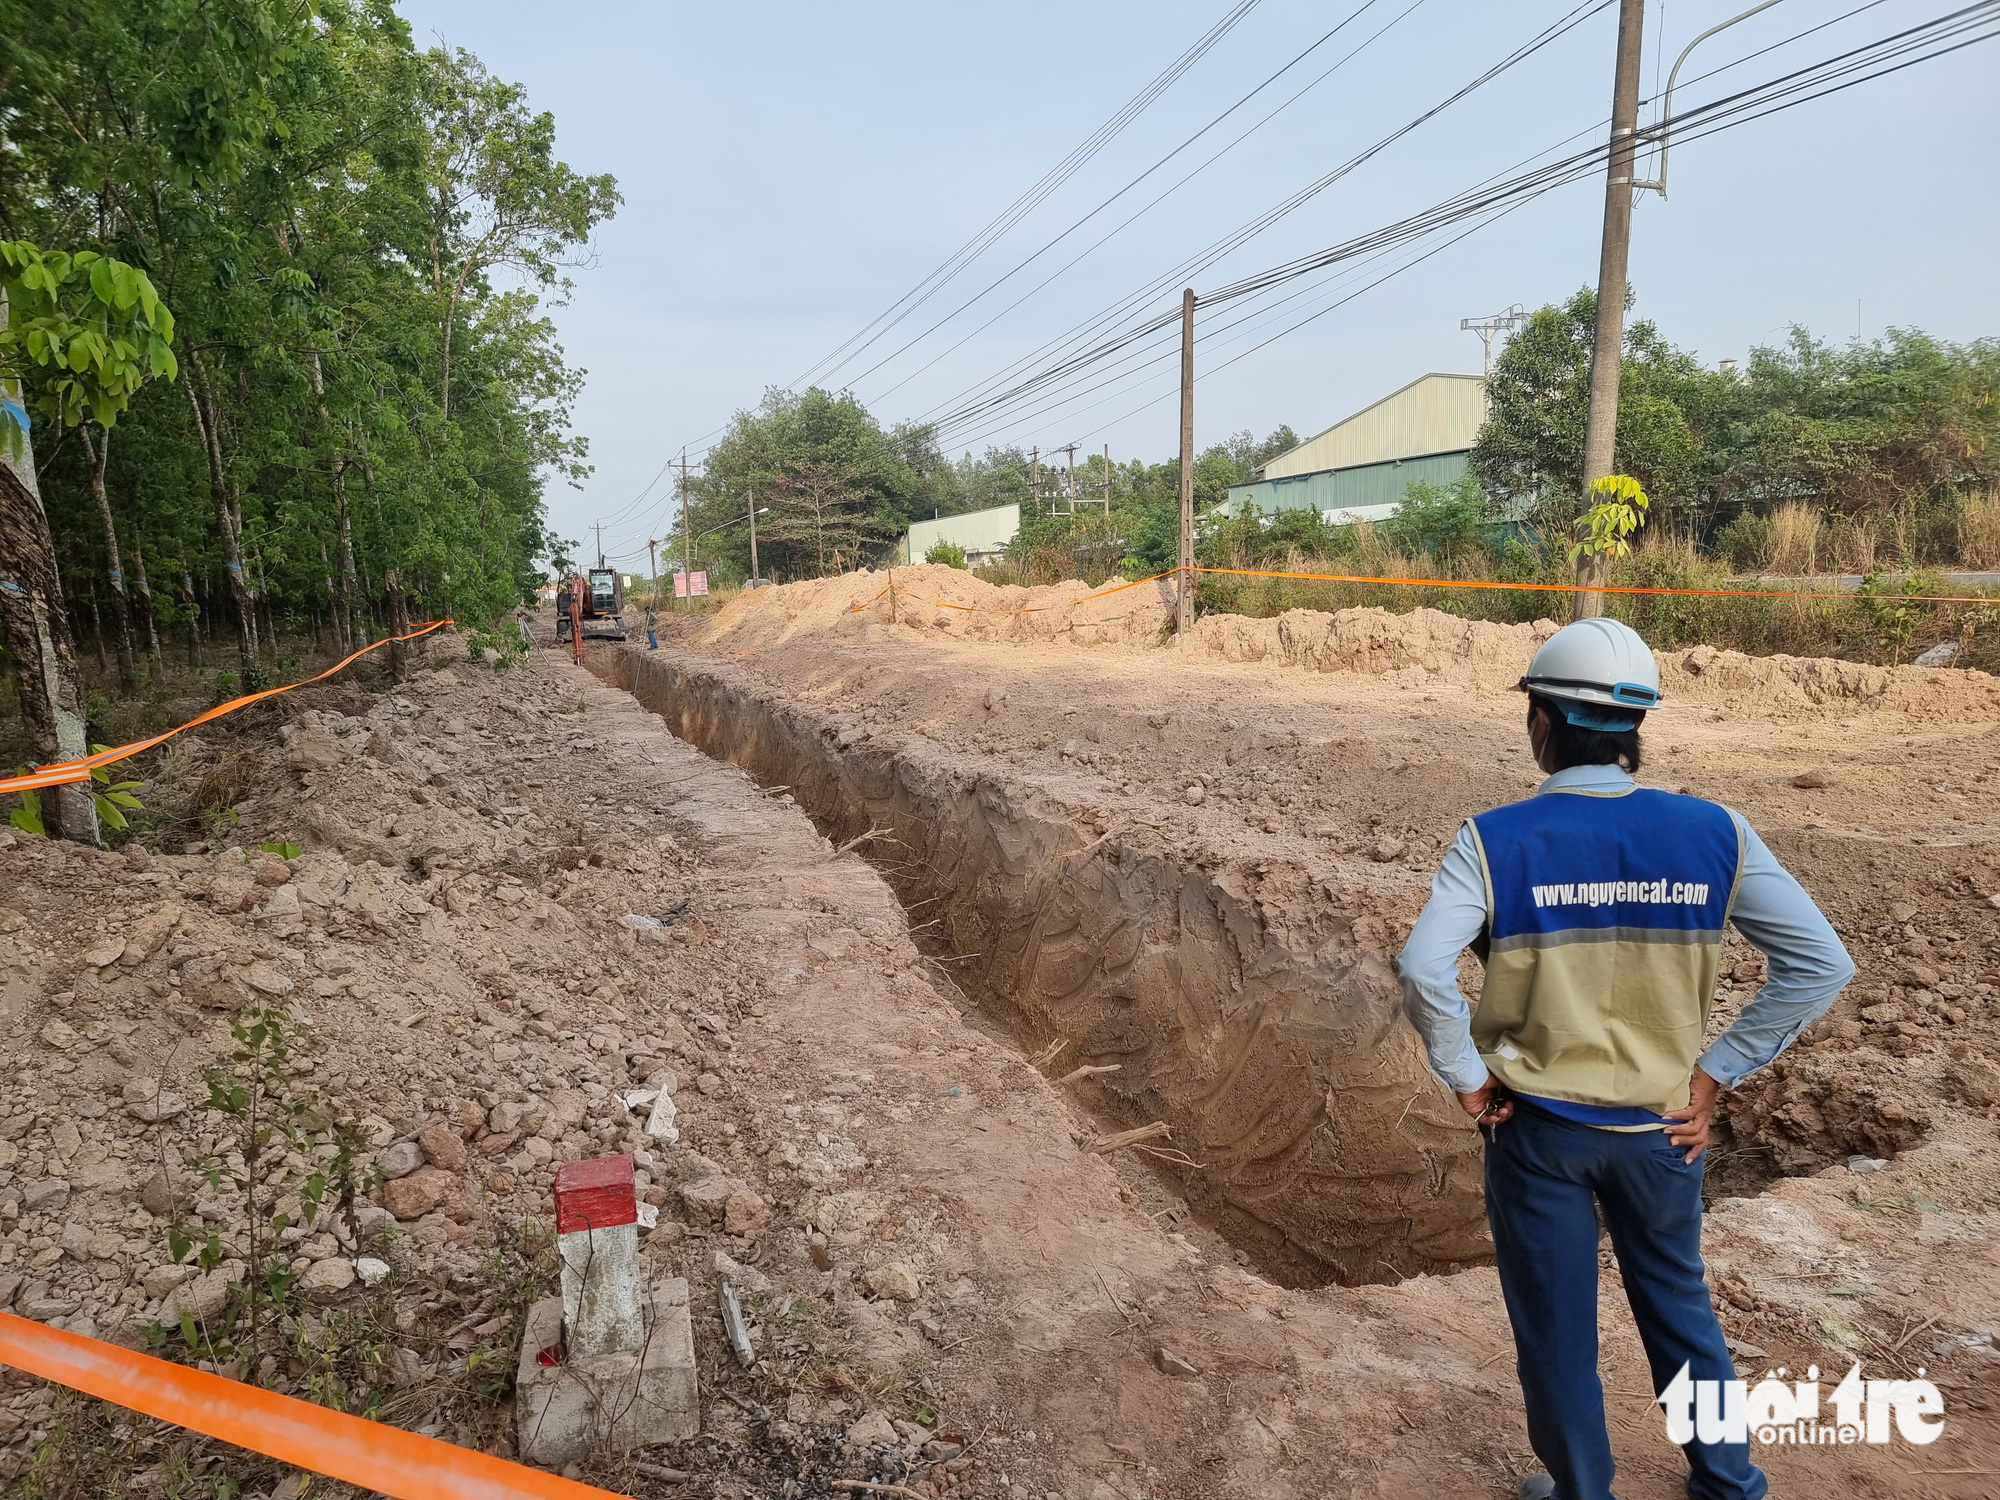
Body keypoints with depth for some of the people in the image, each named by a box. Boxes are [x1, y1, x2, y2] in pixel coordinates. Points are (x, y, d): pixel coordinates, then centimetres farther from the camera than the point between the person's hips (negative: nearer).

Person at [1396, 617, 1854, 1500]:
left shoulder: (1496, 841, -17)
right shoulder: (1712, 833, -8)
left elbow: (1423, 971, -27)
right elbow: (1821, 965, -6)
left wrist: (1466, 1079, -12)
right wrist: (1715, 1073, -2)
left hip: (1536, 1127, -3)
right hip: (1660, 1124, 3)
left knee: (1555, 1328, 18)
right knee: (1679, 1305, 28)